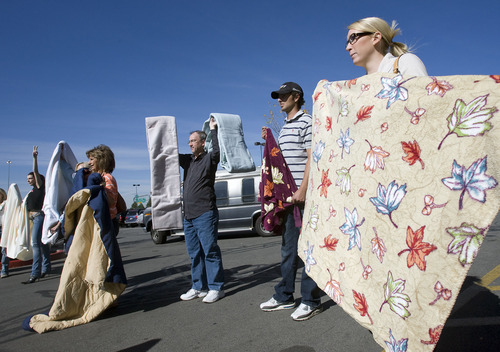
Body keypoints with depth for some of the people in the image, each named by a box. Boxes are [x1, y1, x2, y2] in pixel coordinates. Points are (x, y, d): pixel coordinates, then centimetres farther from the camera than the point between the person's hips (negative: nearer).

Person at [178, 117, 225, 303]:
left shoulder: (209, 159, -3)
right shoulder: (188, 160, 17)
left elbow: (217, 151, -23)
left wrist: (213, 129, -16)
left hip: (205, 214, -7)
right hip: (188, 215, 8)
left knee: (210, 251, -3)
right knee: (194, 253, 12)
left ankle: (215, 288, 5)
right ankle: (199, 287, 22)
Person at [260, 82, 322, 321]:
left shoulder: (306, 122, -4)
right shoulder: (284, 127, 21)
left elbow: (312, 158, -13)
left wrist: (303, 190, -20)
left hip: (302, 195, -9)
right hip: (287, 195, 9)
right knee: (288, 247, 13)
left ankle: (311, 301, 9)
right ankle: (284, 297, 24)